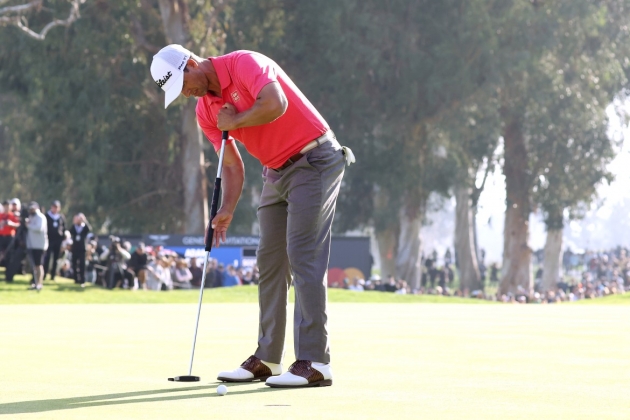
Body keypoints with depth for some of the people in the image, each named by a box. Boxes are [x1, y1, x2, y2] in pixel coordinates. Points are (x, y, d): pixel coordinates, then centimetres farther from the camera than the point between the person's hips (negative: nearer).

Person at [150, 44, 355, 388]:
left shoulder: (244, 64, -17)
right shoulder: (206, 112, 6)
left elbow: (276, 104, -34)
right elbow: (232, 164, 8)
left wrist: (233, 122, -18)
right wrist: (227, 210, -8)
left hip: (314, 162, -9)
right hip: (277, 172, 9)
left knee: (303, 256, -13)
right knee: (269, 260, 8)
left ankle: (315, 363, -14)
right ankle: (267, 359, 14)